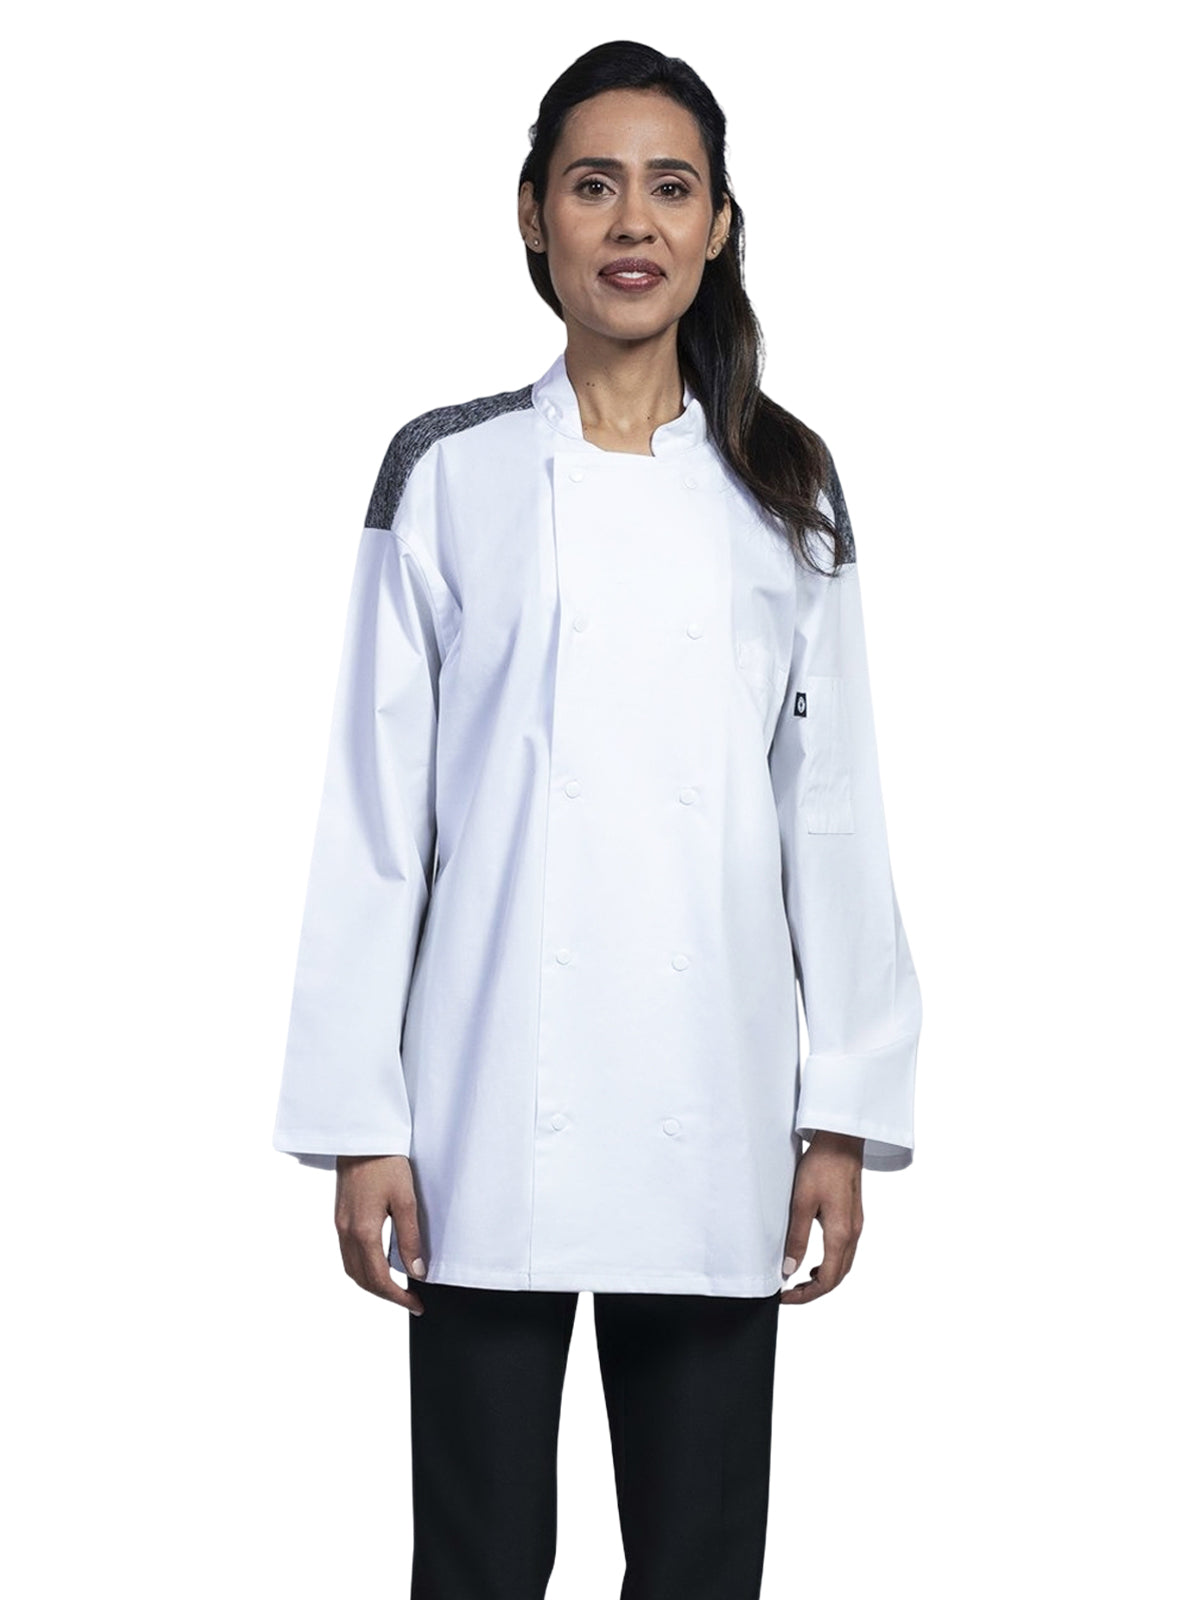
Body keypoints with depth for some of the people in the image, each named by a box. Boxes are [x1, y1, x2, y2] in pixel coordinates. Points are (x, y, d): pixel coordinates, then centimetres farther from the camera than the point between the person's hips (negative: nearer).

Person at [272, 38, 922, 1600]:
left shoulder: (785, 489, 8)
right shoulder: (447, 473, 3)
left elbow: (835, 812, 7)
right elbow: (376, 809, 1)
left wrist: (848, 1114, 2)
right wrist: (360, 1121, -4)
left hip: (714, 1118, 1)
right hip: (494, 1118, -1)